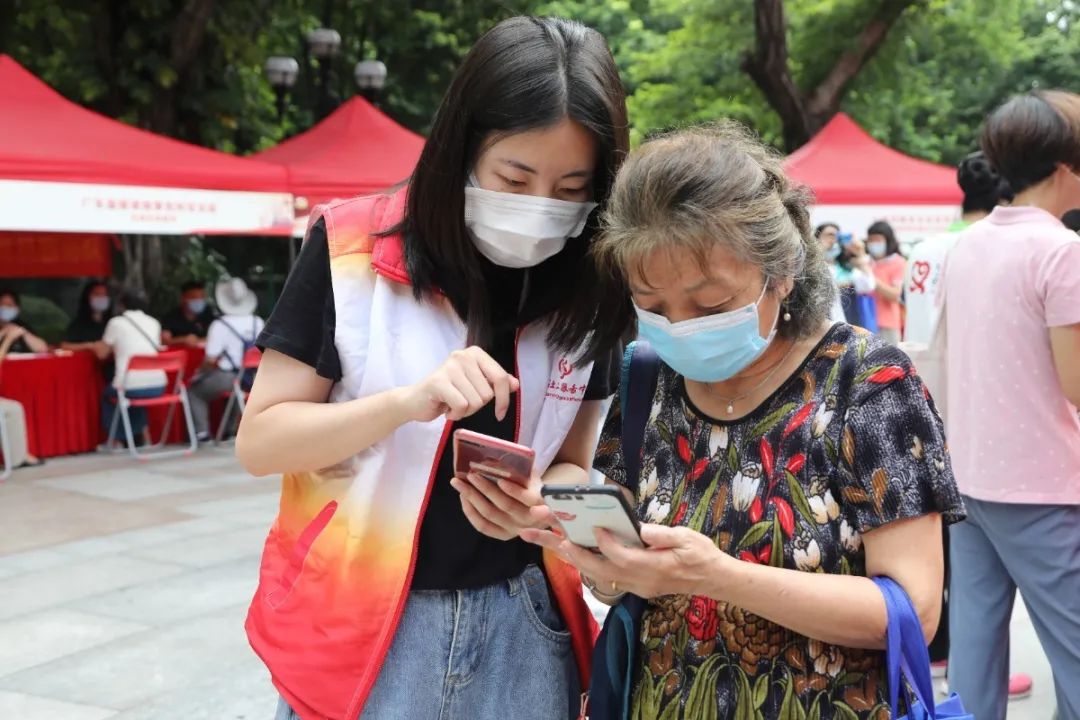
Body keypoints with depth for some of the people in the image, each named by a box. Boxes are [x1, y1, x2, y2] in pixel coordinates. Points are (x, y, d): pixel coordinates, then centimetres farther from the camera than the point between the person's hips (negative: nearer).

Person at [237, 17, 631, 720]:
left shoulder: (588, 289, -3)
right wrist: (409, 401, -26)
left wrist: (535, 504, -17)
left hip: (519, 622, 3)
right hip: (358, 622, -2)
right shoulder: (352, 248, -12)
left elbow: (571, 466, 6)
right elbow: (259, 441, -11)